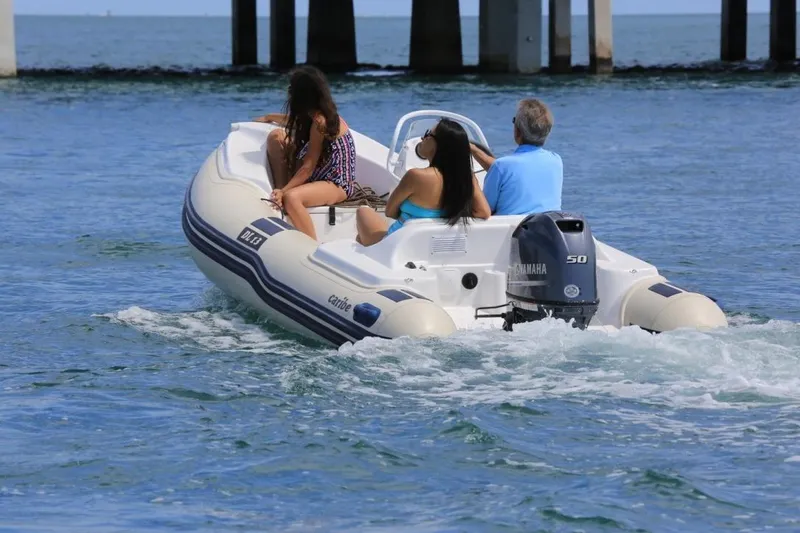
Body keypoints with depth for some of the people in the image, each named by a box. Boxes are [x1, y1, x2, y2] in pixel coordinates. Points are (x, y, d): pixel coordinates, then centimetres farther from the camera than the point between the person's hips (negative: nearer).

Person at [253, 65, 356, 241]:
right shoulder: (315, 112, 3)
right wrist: (269, 117, 43)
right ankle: (280, 190, 1)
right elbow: (293, 121, 30)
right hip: (319, 175, 10)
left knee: (291, 198, -39)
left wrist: (284, 191, -28)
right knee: (276, 137, 5)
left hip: (336, 185, -10)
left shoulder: (319, 120, -23)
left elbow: (308, 167, -24)